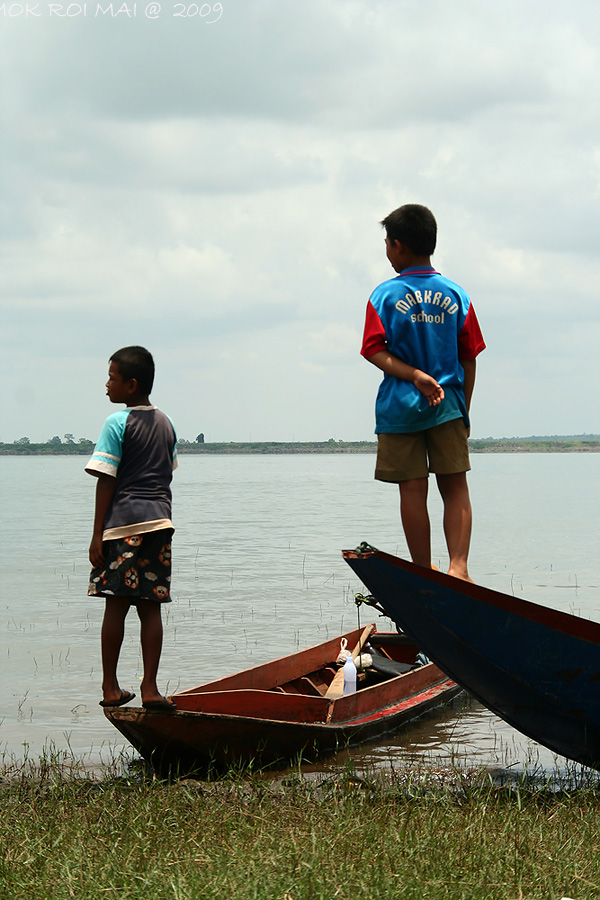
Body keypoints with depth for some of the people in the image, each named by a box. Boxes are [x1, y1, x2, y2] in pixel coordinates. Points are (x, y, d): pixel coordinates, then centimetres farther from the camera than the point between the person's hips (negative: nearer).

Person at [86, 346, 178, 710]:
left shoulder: (117, 423, -6)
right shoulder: (166, 423, 13)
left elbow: (106, 482, -8)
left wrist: (97, 535, -7)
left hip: (123, 522, -5)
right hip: (160, 522, 5)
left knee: (116, 605, 1)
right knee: (150, 607, 5)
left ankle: (111, 687, 5)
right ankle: (150, 688, 0)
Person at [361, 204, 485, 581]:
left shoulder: (385, 295, -3)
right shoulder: (457, 295, 3)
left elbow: (376, 351, -12)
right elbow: (469, 358, 5)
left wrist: (414, 376, -15)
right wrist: (464, 411, 11)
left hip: (400, 406, -1)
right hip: (449, 404, 1)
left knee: (413, 490, 4)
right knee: (456, 486, 5)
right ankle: (459, 565, -11)